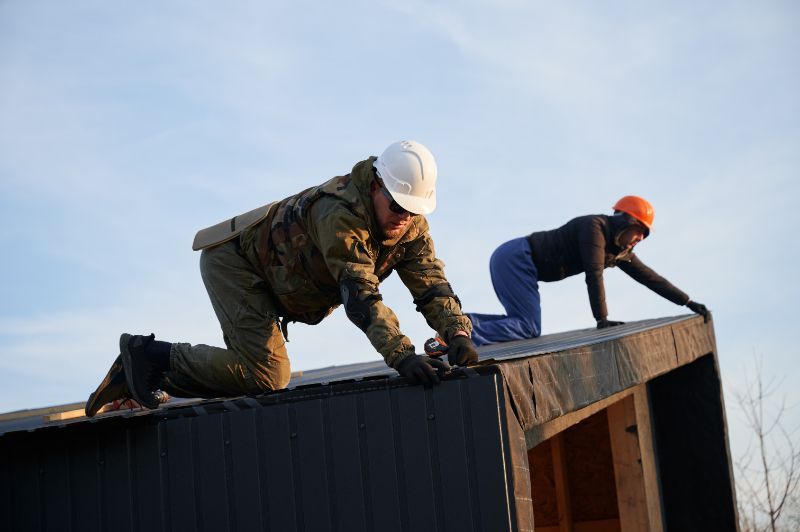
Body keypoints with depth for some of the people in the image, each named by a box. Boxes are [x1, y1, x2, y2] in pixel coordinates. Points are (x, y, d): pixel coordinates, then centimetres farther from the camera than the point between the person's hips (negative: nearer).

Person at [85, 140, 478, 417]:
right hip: (233, 260, -9)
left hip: (267, 281, 9)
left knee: (252, 374, 10)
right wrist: (402, 356, -52)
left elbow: (431, 284, -12)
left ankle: (141, 371, 19)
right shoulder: (341, 214, -35)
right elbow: (360, 294, -43)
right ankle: (148, 353, -9)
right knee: (268, 374, -22)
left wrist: (457, 333, -30)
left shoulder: (411, 224, -9)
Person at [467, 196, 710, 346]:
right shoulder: (595, 226, -13)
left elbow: (648, 276, 19)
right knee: (529, 328, -18)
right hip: (515, 258, -10)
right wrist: (602, 319, -17)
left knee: (524, 323, 10)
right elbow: (594, 275, -19)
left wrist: (688, 302, 21)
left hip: (512, 261, 10)